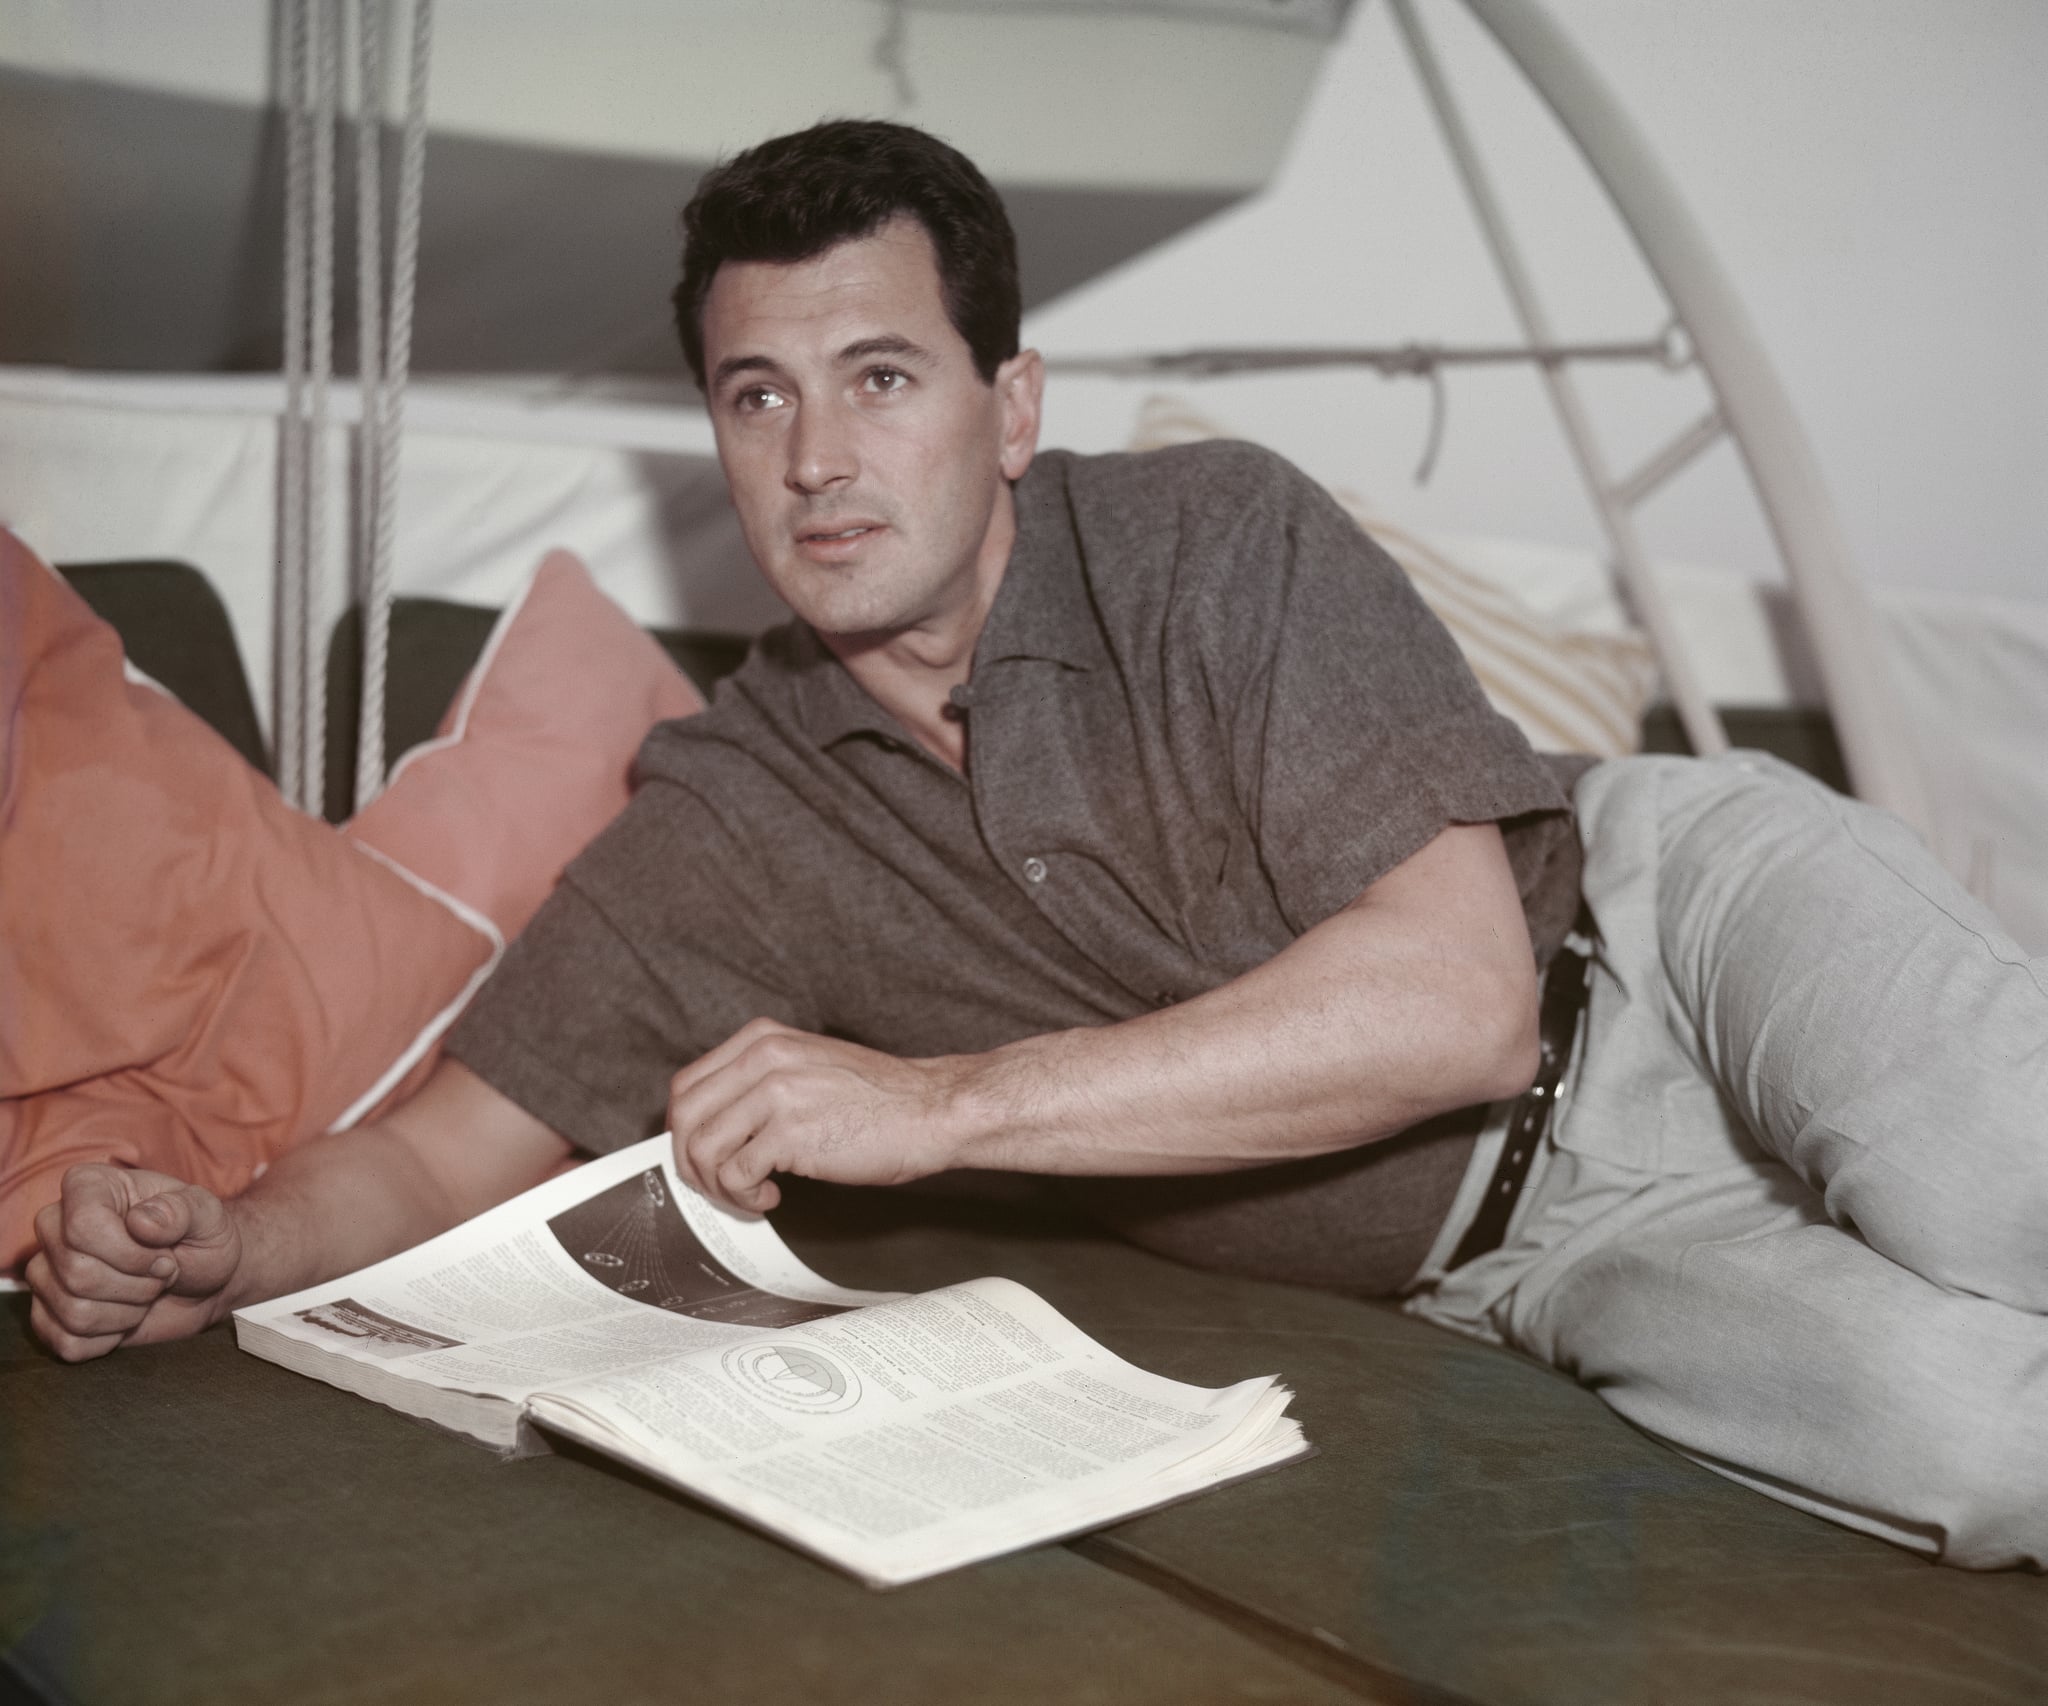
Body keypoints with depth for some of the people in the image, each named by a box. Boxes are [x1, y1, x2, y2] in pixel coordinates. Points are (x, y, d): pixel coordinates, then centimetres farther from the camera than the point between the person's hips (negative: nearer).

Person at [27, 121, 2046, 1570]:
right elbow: (456, 1141, 1)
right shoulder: (726, 823, -3)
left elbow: (1456, 997, -26)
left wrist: (945, 1104, -29)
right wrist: (220, 1246, -21)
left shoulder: (1212, 534, -16)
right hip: (1498, 1270, 2)